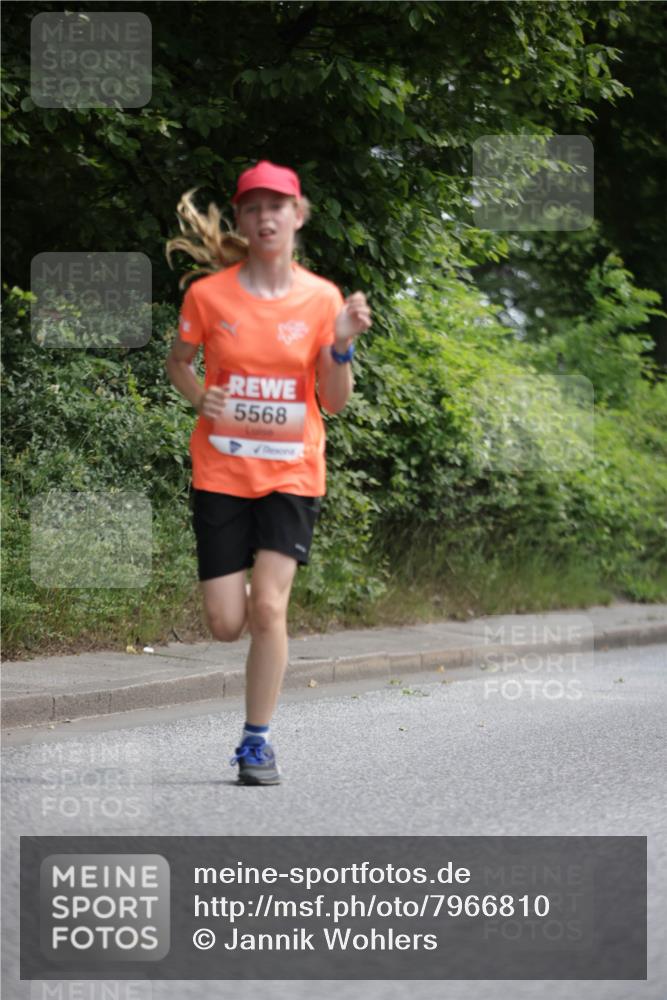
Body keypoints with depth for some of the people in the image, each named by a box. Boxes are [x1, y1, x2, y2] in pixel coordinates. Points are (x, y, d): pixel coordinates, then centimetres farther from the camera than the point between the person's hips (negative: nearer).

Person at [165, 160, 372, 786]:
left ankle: (257, 741, -1)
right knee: (226, 626, -3)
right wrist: (201, 398, -8)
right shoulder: (208, 293, -4)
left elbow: (334, 403, 1)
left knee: (268, 606, -15)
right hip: (220, 470, 0)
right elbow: (178, 362, 12)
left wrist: (341, 347, -17)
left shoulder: (322, 299, -3)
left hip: (291, 471, 0)